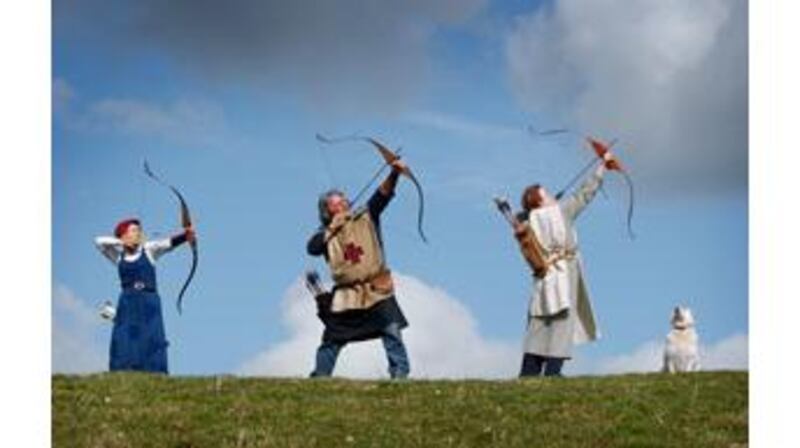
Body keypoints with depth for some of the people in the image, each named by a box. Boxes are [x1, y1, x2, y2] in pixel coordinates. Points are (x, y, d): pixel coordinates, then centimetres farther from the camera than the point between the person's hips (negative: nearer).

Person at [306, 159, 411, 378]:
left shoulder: (365, 218, 2)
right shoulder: (326, 233, 6)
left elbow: (382, 195, -13)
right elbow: (312, 248, -13)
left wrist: (394, 174, -29)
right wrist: (332, 229, -12)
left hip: (377, 290, -1)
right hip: (346, 294, 1)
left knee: (392, 330, -11)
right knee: (332, 339, 6)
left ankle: (400, 373, -8)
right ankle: (318, 377, 17)